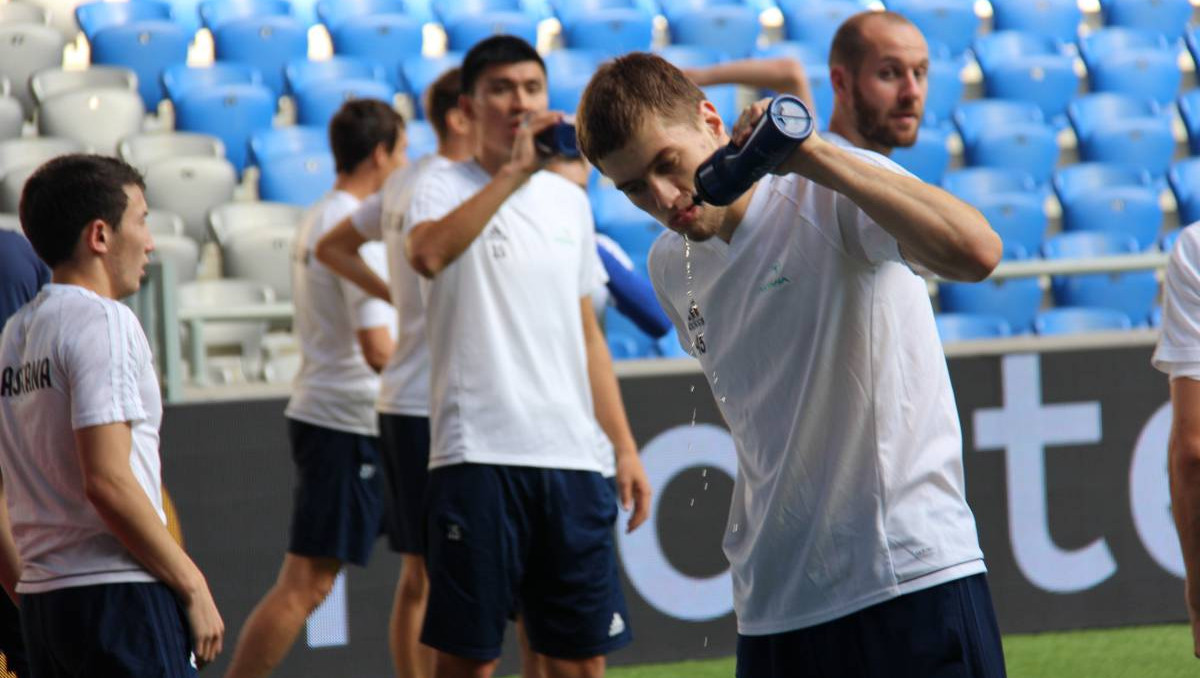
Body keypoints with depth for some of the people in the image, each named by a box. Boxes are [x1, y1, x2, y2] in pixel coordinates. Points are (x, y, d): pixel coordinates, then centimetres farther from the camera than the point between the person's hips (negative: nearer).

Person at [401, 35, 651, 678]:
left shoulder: (569, 200, 16)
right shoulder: (444, 190, -1)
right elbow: (428, 254, -26)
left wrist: (624, 445, 16)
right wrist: (513, 172, -27)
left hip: (571, 457, 5)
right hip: (479, 455, -5)